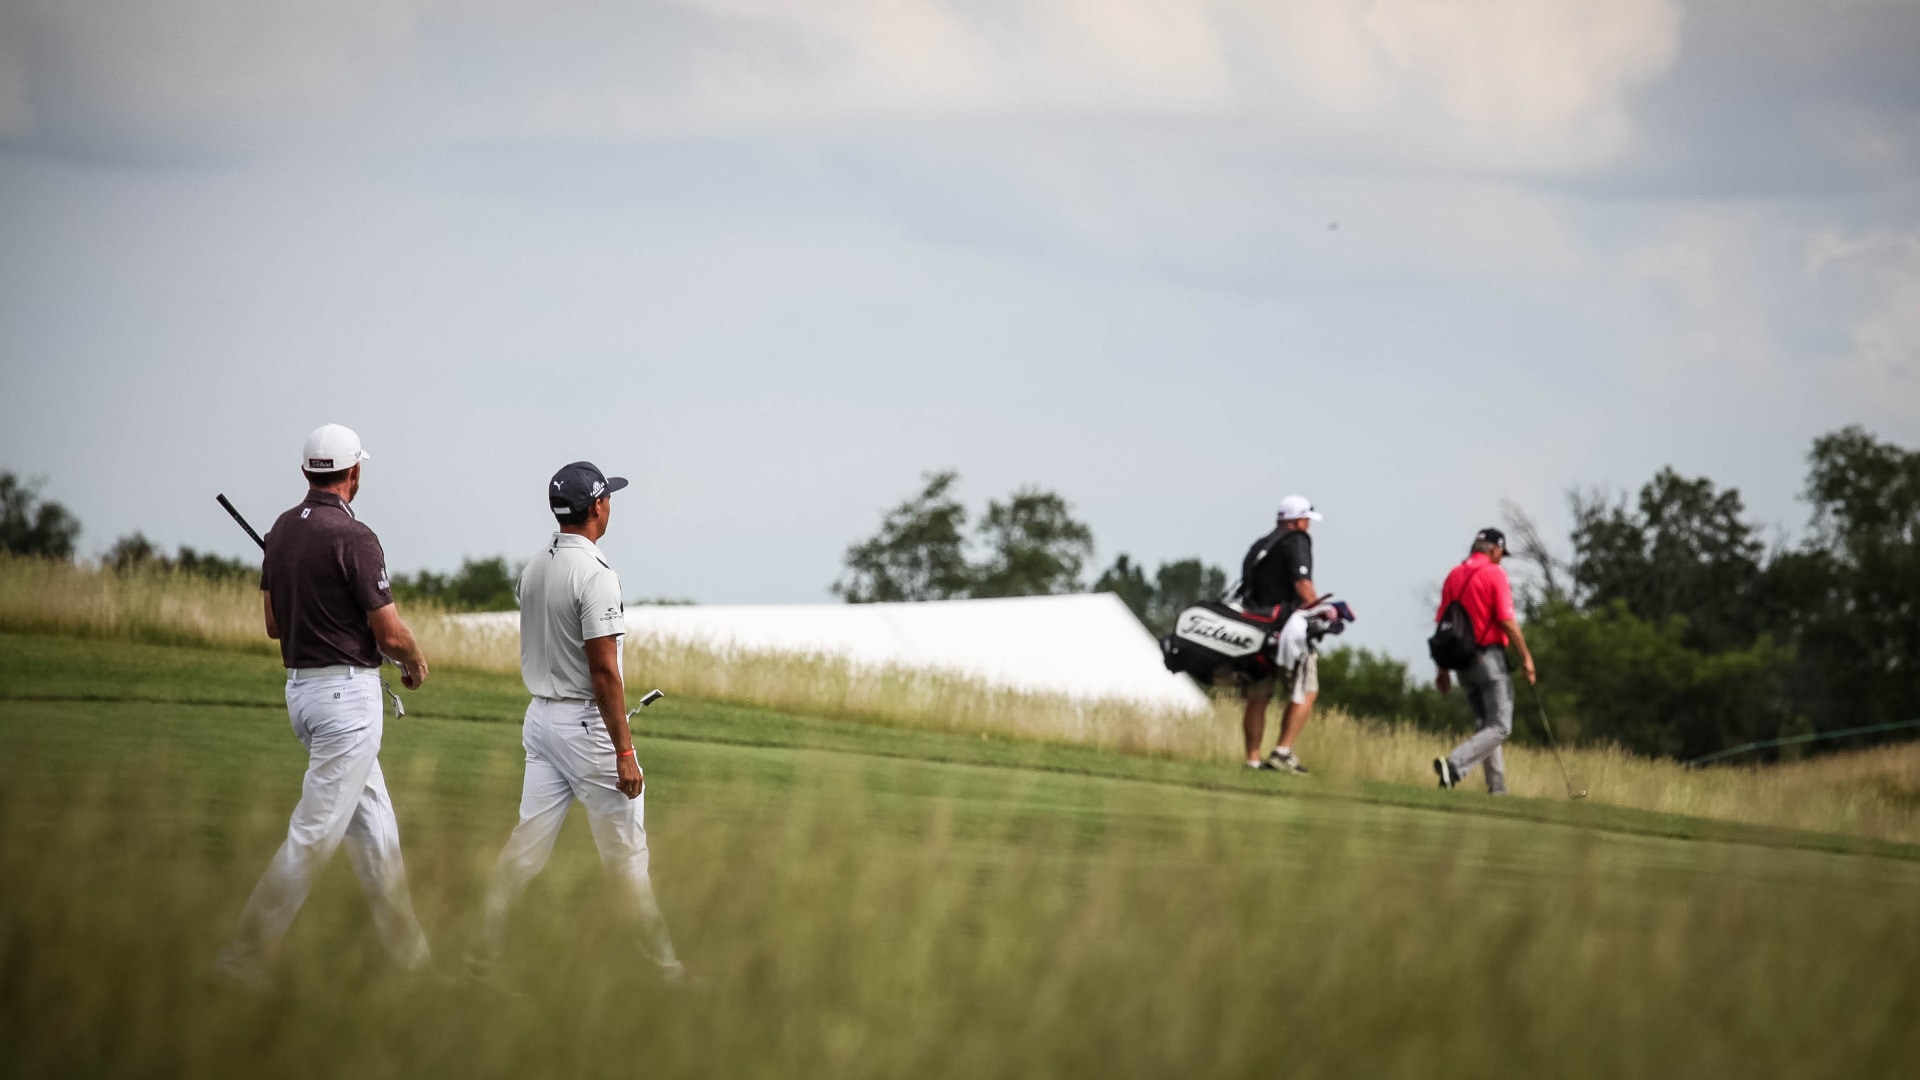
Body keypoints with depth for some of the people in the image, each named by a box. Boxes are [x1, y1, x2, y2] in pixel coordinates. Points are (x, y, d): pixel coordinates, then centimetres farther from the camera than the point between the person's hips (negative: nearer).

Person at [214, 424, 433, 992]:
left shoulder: (282, 531, 7)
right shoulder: (353, 538, -17)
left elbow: (273, 622, 14)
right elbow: (389, 632, -14)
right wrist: (416, 660, 6)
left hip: (300, 684, 9)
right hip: (347, 690, -9)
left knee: (374, 822, 17)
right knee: (316, 831, -6)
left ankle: (406, 945, 24)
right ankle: (247, 949, -7)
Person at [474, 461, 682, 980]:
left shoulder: (534, 569, 8)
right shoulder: (594, 575, -18)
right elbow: (603, 669, -21)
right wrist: (624, 751, -19)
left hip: (541, 717, 8)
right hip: (587, 723, -8)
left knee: (528, 839, 8)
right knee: (625, 849, 1)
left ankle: (488, 949, 6)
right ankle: (663, 961, 9)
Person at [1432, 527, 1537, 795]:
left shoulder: (1454, 575, 11)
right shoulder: (1494, 573, -8)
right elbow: (1507, 620, -15)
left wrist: (1443, 669, 16)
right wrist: (1526, 656, -7)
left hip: (1462, 660, 7)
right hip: (1490, 657, -7)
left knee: (1484, 726, 15)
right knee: (1500, 727, -7)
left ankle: (1497, 788, 13)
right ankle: (1454, 765, -26)